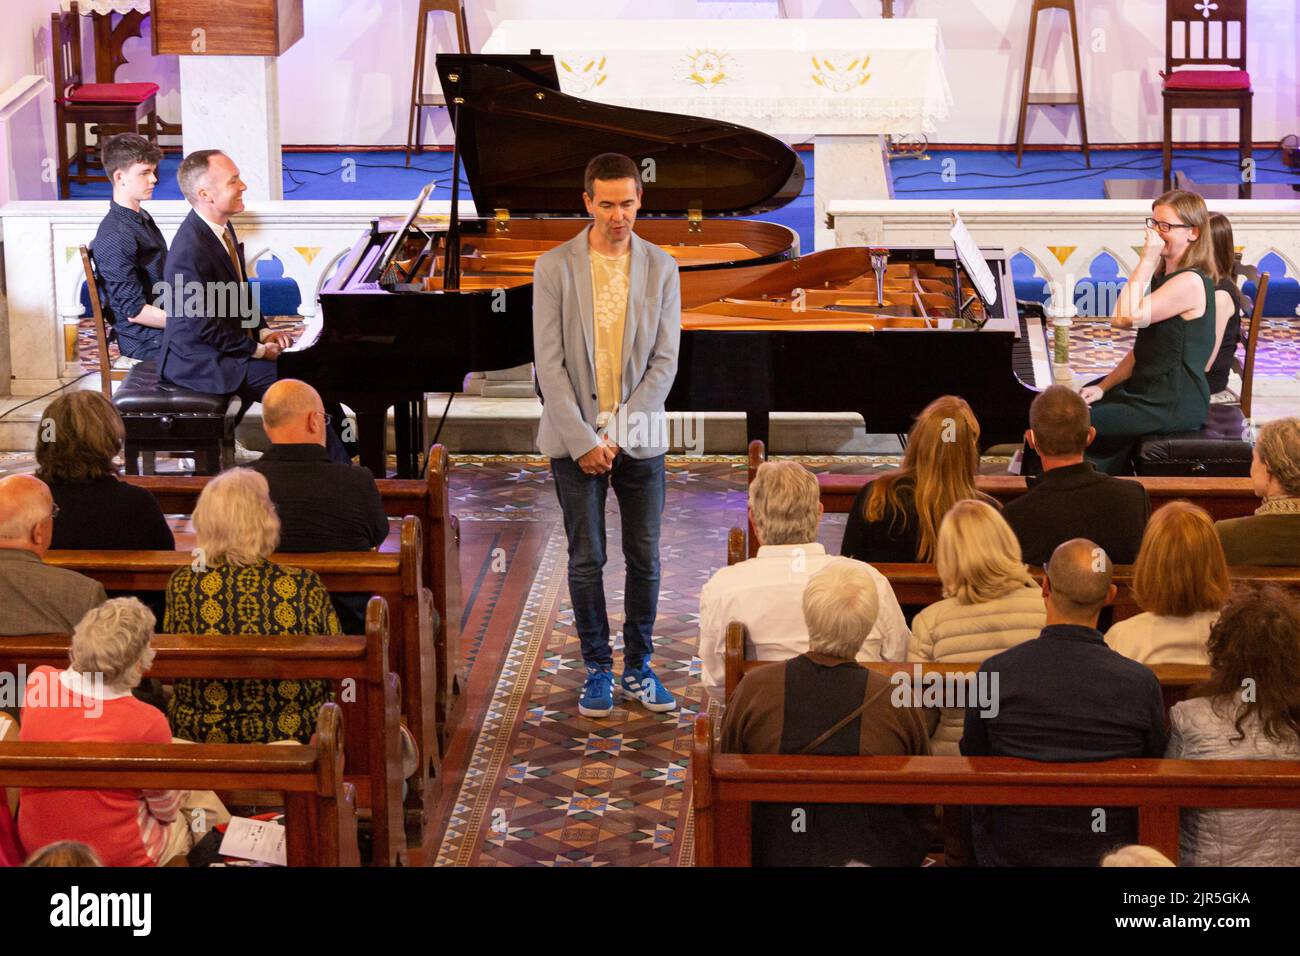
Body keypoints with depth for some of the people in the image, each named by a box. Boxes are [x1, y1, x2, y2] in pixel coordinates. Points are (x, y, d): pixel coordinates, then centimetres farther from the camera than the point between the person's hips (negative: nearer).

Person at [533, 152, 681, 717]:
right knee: (586, 560, 3)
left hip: (639, 437, 2)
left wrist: (621, 429, -10)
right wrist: (582, 438, -13)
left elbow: (664, 360, 0)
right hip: (575, 436, -2)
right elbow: (549, 364, -5)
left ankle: (638, 667, 19)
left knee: (645, 558, 6)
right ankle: (597, 669, 15)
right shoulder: (555, 268, -2)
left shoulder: (661, 268, 3)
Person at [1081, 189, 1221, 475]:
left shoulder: (1190, 282, -19)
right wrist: (1104, 386, 8)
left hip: (1174, 406, -10)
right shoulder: (1165, 276, 14)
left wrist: (1146, 259, -22)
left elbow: (1125, 318, -26)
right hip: (1152, 391, 10)